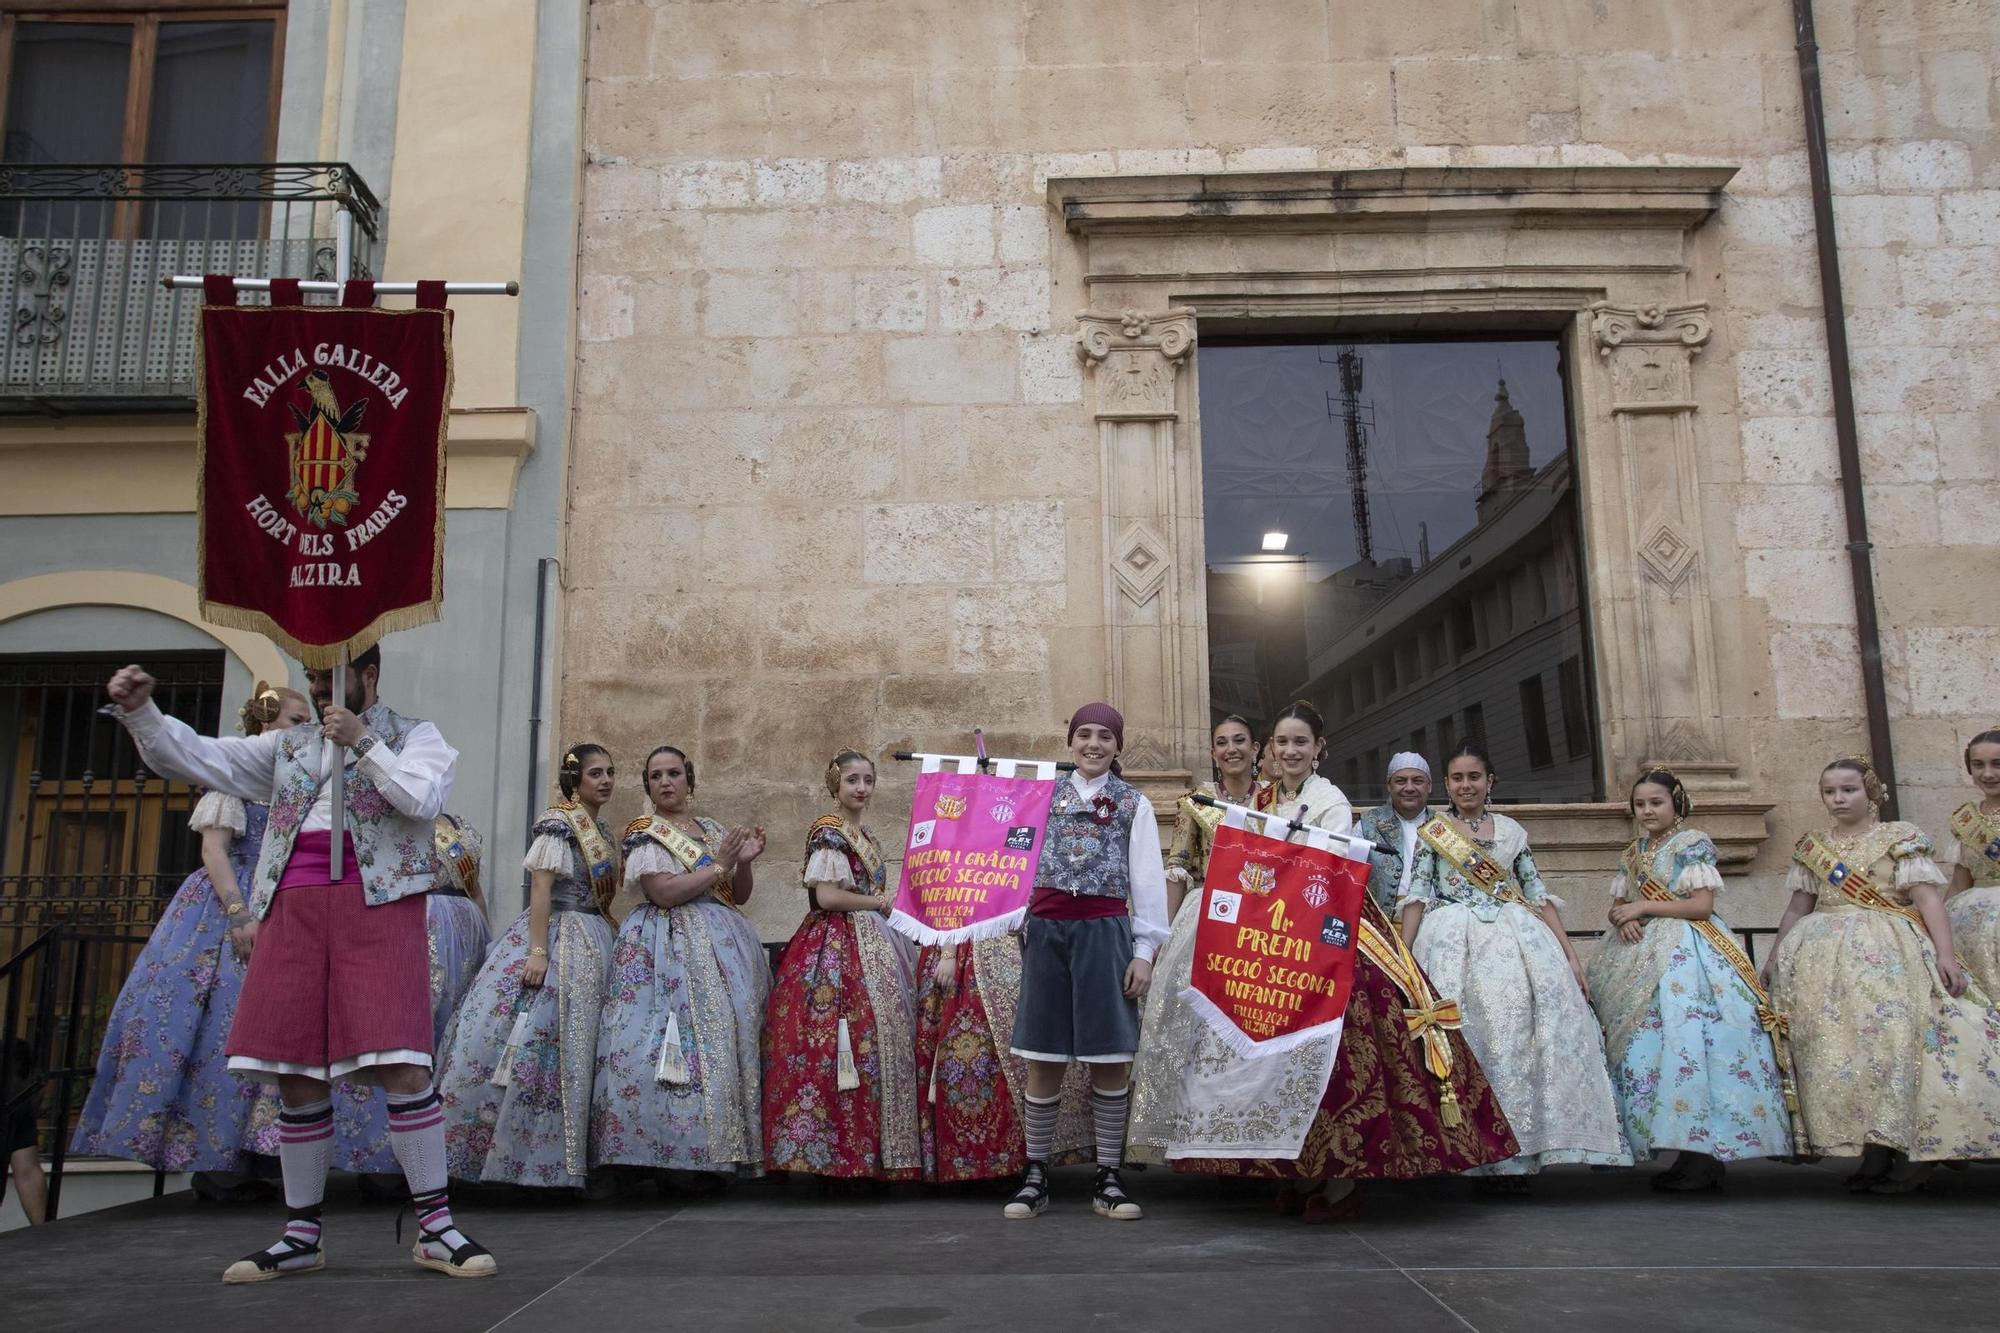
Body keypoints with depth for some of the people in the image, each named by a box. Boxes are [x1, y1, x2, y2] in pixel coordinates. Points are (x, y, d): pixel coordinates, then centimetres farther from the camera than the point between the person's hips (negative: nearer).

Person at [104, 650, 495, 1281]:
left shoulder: (414, 736, 11)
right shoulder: (287, 746, 23)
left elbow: (422, 798, -7)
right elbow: (193, 756, 18)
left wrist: (362, 742, -5)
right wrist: (139, 710, 4)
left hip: (378, 906, -4)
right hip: (293, 910, 4)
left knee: (403, 1065, -13)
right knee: (298, 1078, 5)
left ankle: (435, 1227, -3)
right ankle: (301, 1235, 19)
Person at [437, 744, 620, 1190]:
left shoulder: (602, 831, 16)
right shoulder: (558, 821, -8)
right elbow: (540, 888, -15)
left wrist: (609, 945, 15)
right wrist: (537, 951, -22)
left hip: (592, 947, 8)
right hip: (556, 936, -8)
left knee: (574, 1047, 7)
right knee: (533, 1037, -12)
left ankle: (561, 1158, 11)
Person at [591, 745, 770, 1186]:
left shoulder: (714, 830, 18)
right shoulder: (643, 832, 1)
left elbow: (739, 896, 18)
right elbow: (665, 892, -13)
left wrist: (744, 862, -1)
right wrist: (719, 865, -8)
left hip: (725, 945, 6)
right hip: (670, 947, -6)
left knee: (734, 1035, -2)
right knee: (682, 1042, -16)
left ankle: (721, 1153, 1)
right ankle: (673, 1155, -12)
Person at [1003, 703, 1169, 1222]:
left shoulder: (1134, 804, 10)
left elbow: (1148, 878, 5)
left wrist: (1145, 950, -1)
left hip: (1106, 933, -1)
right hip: (1046, 930, 1)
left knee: (1111, 1058, 0)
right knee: (1044, 1059, 3)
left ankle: (1108, 1179, 9)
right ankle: (1035, 1175, 11)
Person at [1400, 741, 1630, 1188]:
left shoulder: (1512, 831, 16)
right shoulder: (1432, 832, 10)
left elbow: (1539, 894, 14)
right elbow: (1416, 896, 4)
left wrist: (1568, 953, 6)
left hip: (1517, 936, 2)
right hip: (1455, 942, -2)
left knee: (1524, 1027, -13)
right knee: (1470, 1031, -15)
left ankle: (1519, 1150, -8)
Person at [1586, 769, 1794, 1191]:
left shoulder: (1693, 843, 0)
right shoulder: (1632, 854, 19)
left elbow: (1701, 905, -9)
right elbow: (1618, 905, 19)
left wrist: (1642, 908, -10)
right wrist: (1623, 918, -5)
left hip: (1687, 949, -7)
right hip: (1641, 955, 7)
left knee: (1687, 1038, -16)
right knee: (1640, 1038, -2)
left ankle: (1704, 1156, -14)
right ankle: (1695, 1154, 1)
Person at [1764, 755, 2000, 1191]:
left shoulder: (1900, 837, 5)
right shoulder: (1811, 847, 16)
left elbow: (1927, 897, -4)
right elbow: (1798, 908, 20)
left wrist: (1945, 952, -15)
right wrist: (1774, 958, 18)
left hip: (1889, 951, -4)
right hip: (1825, 955, 4)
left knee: (1891, 1035, -18)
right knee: (1835, 1043, -6)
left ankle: (1913, 1151, -14)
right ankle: (1876, 1149, -4)